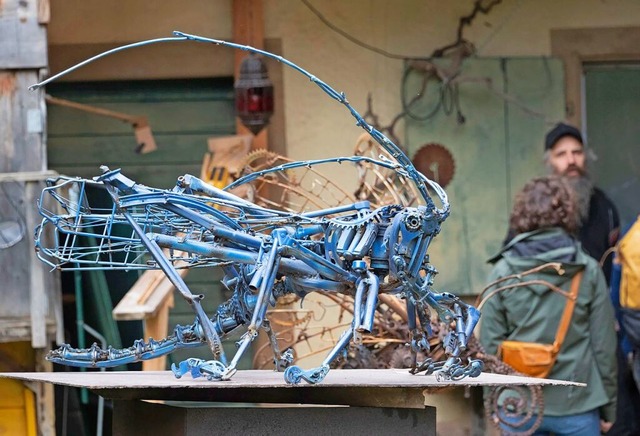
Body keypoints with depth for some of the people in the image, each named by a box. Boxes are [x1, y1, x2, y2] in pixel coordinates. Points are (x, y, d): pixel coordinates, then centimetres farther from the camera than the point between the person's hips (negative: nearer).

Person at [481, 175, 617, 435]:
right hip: (577, 405, -1)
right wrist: (608, 406, 9)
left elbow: (490, 345, -1)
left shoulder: (502, 272, -3)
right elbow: (604, 345, -1)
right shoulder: (588, 272, -3)